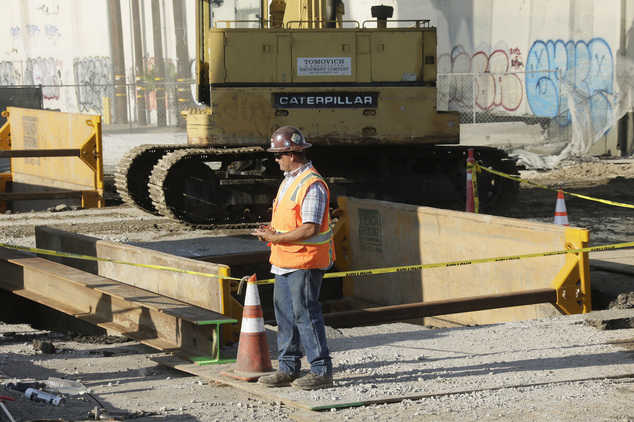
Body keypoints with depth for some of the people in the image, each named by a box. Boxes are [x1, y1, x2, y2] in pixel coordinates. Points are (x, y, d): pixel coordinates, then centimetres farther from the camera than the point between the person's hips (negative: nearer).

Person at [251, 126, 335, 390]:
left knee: (305, 314, -7)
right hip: (284, 260, 10)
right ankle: (288, 368, 19)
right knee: (285, 313, 12)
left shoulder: (312, 185, -17)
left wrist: (276, 238, -18)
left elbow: (310, 229, -24)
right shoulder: (289, 180, 15)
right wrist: (271, 229, 5)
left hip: (304, 262, -10)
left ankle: (322, 371, -1)